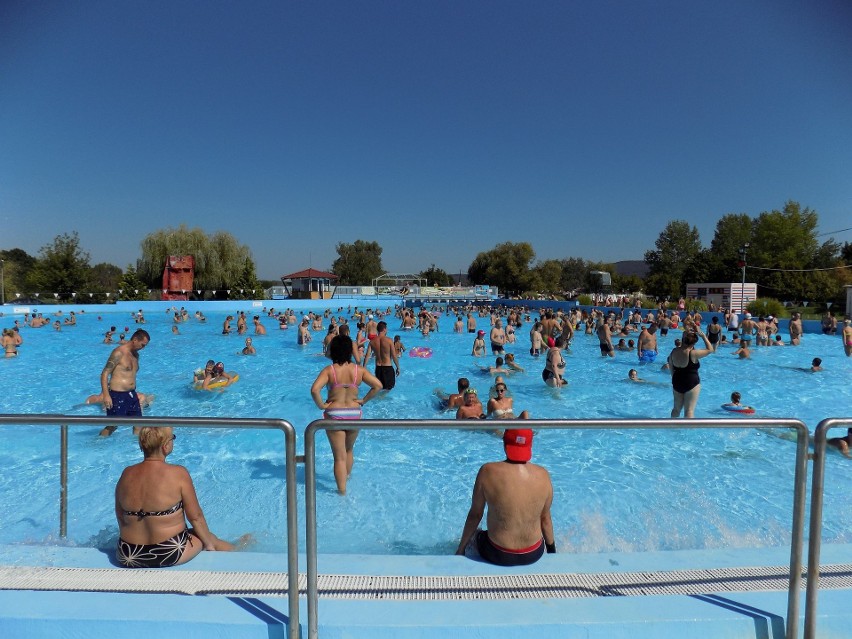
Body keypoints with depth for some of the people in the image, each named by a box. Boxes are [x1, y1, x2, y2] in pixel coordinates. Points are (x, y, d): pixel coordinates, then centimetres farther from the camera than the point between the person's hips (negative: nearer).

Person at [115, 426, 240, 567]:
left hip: (130, 558, 5)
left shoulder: (127, 474, -5)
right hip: (169, 556, -4)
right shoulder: (178, 473, -18)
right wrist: (209, 544, 5)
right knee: (210, 538, 23)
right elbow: (196, 517, -11)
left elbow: (120, 517, 6)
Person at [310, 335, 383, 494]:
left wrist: (321, 405, -10)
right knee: (349, 450, 27)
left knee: (339, 457, 7)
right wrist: (363, 400, 1)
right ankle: (347, 478, 44)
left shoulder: (329, 370, -13)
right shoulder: (359, 370, -4)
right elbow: (378, 385, -9)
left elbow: (314, 390, -25)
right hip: (354, 414, 3)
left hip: (333, 415, -3)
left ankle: (342, 492, 10)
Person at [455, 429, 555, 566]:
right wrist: (552, 549, 18)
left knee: (476, 534, 31)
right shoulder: (543, 475, -11)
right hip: (534, 554, 2)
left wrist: (461, 549, 6)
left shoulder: (488, 472, -18)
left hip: (499, 555, -2)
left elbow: (475, 515, -9)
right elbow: (545, 518, 0)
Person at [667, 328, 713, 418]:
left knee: (676, 408, 20)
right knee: (689, 410, 0)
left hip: (677, 383, 6)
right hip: (692, 384, -6)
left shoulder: (674, 351, -1)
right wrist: (703, 336, -2)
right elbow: (710, 349, -8)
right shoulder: (693, 353, -20)